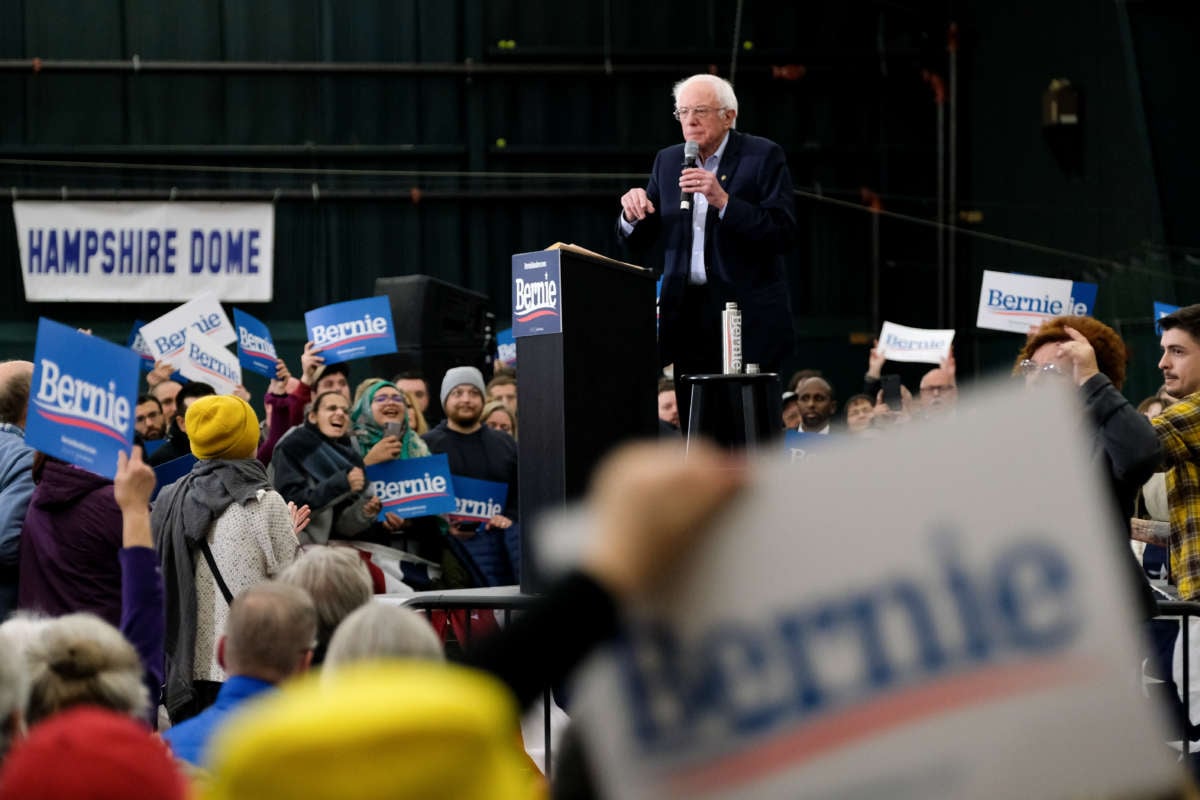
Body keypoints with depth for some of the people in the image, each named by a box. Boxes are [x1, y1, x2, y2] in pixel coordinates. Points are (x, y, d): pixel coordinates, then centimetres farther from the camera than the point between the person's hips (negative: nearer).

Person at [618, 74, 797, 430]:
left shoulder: (763, 156, -1)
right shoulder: (667, 161, 14)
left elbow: (784, 233, -12)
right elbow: (638, 245, 15)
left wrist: (723, 201, -21)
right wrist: (632, 215, -7)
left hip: (747, 318, -5)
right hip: (687, 317, 5)